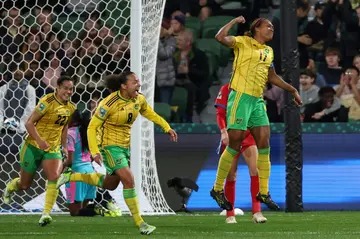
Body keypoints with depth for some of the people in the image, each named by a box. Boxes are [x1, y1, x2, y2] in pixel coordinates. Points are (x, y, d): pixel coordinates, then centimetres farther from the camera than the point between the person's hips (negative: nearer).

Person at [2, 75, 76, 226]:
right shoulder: (47, 102, -18)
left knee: (55, 177, -25)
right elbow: (29, 123, -18)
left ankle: (46, 213, -24)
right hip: (33, 147, -4)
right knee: (25, 185, 9)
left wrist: (64, 146, 17)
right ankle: (10, 188, 46)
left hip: (53, 149, 4)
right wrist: (39, 140, -30)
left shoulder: (70, 108, 2)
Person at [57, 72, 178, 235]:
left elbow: (149, 113, 18)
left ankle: (70, 177, 35)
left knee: (110, 185, 20)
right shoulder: (109, 103, -24)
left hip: (125, 146, 8)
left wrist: (167, 128, 10)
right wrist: (95, 152, -26)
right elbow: (92, 127, -18)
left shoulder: (139, 99, -5)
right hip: (109, 146, -8)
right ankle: (140, 223, -12)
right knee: (129, 180, -18)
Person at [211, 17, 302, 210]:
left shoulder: (268, 51, 18)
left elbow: (272, 77, 31)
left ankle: (263, 192, 8)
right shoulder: (243, 42, -2)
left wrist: (292, 90, 31)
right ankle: (217, 189, 4)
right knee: (235, 143, -7)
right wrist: (235, 21, -8)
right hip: (240, 97, -7)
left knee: (264, 142, 1)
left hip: (257, 100, 7)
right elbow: (220, 37, -19)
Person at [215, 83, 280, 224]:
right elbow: (220, 114, -5)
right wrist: (224, 131, -18)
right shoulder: (226, 89, -2)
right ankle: (230, 214, 14)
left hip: (249, 135, 3)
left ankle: (257, 212, -14)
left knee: (256, 170, -15)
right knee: (231, 176, 2)